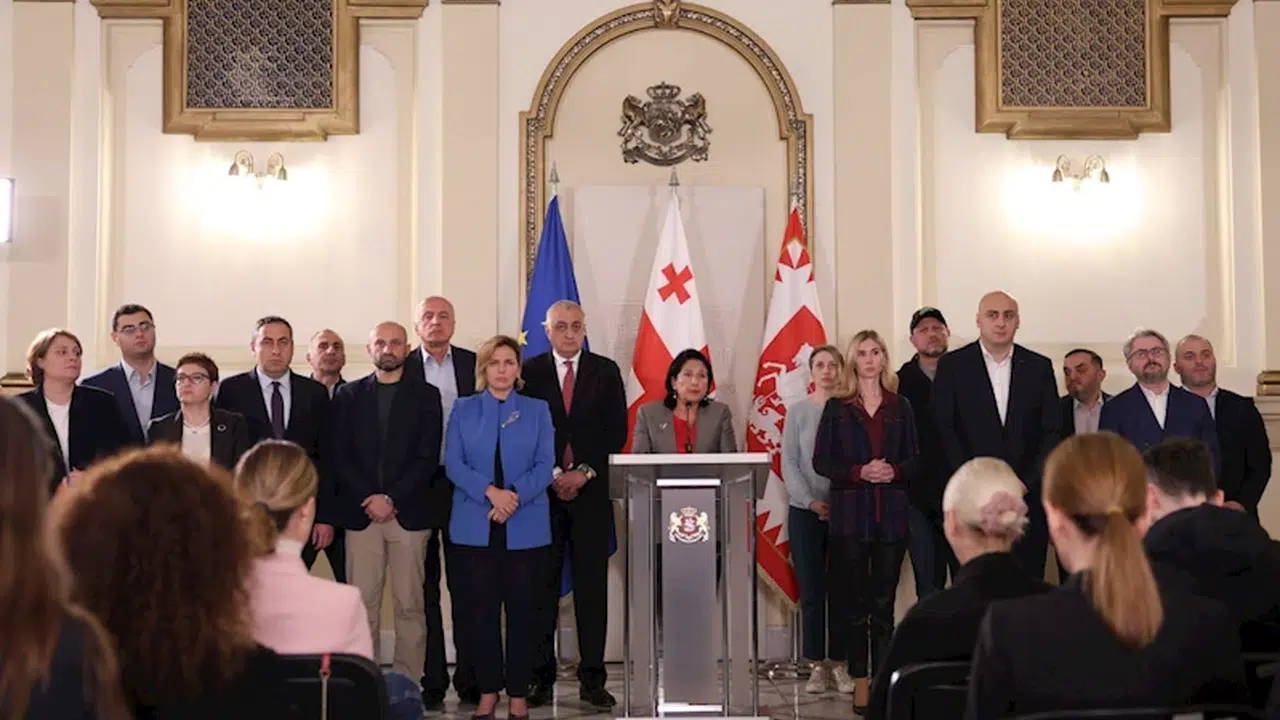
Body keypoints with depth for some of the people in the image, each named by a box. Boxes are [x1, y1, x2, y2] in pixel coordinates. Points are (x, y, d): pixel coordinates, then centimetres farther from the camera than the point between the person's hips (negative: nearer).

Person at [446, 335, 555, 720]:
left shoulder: (537, 410, 9)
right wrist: (490, 492, -16)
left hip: (526, 528, 0)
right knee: (479, 611, 2)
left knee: (523, 612, 2)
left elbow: (545, 465, 0)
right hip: (474, 527, 0)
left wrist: (515, 496, -16)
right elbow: (453, 463, -1)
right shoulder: (463, 409, 9)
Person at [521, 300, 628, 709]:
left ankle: (592, 680, 4)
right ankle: (541, 678, 7)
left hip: (591, 491, 1)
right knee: (542, 587, 0)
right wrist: (551, 476, -7)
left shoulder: (606, 372, 8)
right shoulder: (529, 372, 5)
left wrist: (585, 473, -7)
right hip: (542, 490, -1)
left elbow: (616, 431, 4)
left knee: (592, 586, 0)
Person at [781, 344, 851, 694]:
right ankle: (817, 665, 10)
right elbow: (789, 463, -1)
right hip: (805, 512, 0)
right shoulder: (798, 411, 3)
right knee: (811, 590, 3)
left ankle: (839, 663, 13)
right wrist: (811, 501, -11)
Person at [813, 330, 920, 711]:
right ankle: (860, 681, 9)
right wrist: (859, 472, -14)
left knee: (884, 602, 5)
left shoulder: (900, 407, 10)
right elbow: (821, 461, 0)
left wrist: (894, 471, -12)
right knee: (854, 601, 2)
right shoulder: (836, 407, 4)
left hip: (892, 514, 1)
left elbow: (914, 459, 9)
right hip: (850, 514, -1)